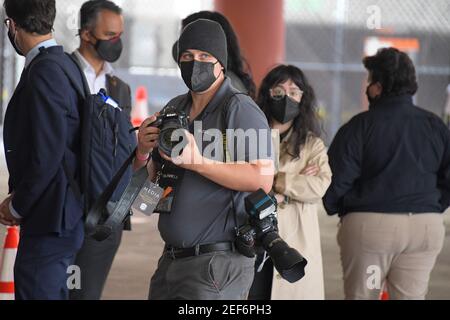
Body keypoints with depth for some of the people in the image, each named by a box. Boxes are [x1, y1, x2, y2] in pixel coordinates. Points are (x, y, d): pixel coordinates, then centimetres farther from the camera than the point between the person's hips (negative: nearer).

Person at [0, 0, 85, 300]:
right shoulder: (66, 65, 12)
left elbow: (45, 155, -22)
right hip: (68, 214, 10)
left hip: (49, 220, -10)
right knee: (55, 292, 17)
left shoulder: (43, 73, -18)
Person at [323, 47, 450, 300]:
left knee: (362, 296, 7)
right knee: (412, 296, 8)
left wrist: (338, 211, 9)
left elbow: (336, 181, -9)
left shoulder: (360, 126, -7)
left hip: (369, 224, -3)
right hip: (426, 227, 3)